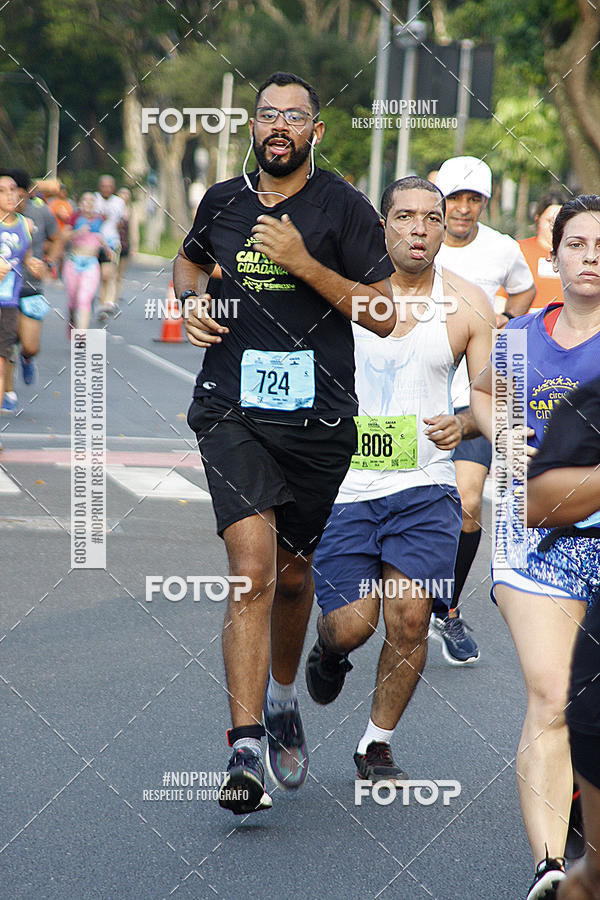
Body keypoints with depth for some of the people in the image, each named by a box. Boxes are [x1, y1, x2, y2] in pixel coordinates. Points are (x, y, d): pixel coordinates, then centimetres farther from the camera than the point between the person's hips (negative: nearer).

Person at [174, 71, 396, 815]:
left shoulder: (344, 208, -1)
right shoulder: (221, 202, 7)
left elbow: (383, 315, -4)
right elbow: (190, 259, 30)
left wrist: (305, 263, -15)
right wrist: (189, 300, 7)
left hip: (318, 416, 0)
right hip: (233, 411, 0)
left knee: (294, 572, 15)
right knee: (254, 569, -17)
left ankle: (282, 696, 45)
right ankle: (245, 751, -21)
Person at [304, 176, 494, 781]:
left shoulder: (468, 305, 3)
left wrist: (463, 425, -14)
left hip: (425, 486, 1)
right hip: (342, 484, -1)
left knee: (409, 618, -12)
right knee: (351, 625, -7)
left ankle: (377, 744, 10)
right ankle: (329, 652, 33)